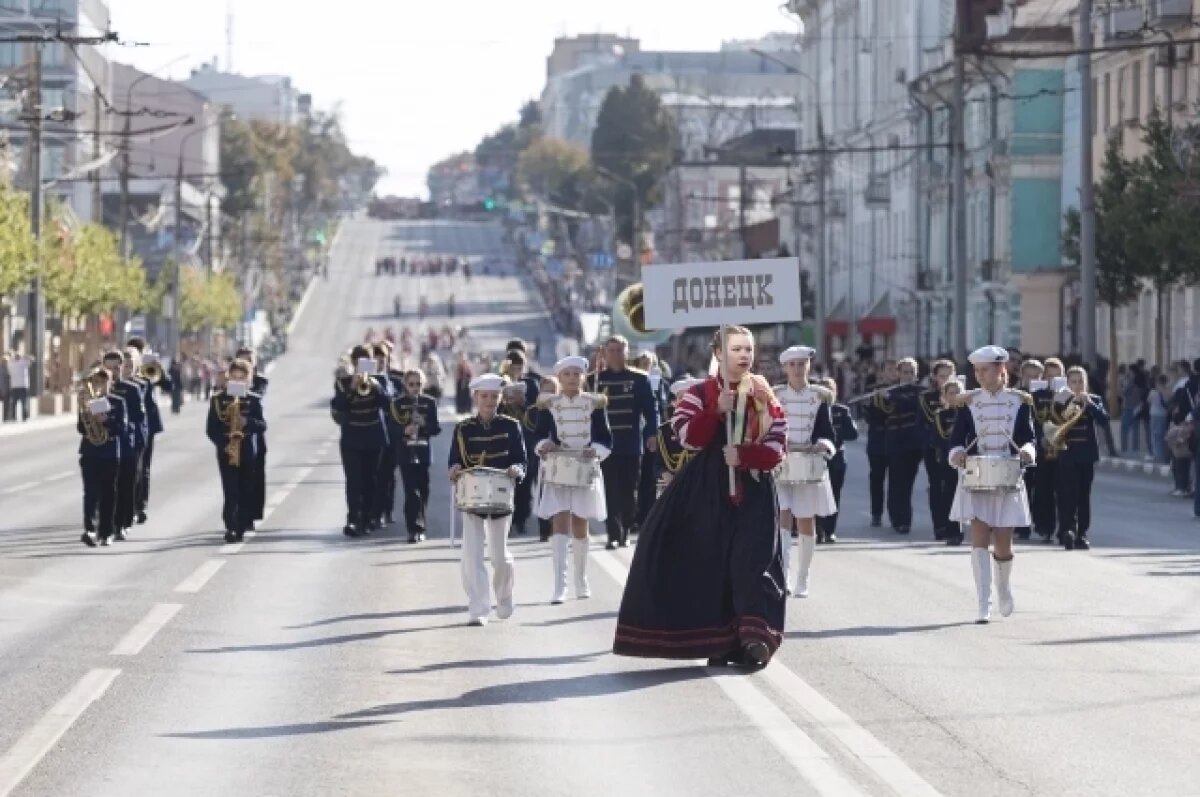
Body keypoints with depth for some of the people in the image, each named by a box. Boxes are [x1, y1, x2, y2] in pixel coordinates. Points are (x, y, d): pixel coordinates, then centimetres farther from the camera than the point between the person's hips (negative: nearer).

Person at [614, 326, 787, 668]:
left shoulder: (766, 398, 7)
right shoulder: (700, 393, 3)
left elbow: (776, 449, 0)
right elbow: (690, 437, -11)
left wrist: (742, 455, -16)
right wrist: (717, 411, -21)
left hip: (753, 494, 0)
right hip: (709, 492, 0)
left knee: (753, 562, -11)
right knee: (710, 560, 0)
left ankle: (755, 639, -18)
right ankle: (718, 640, 9)